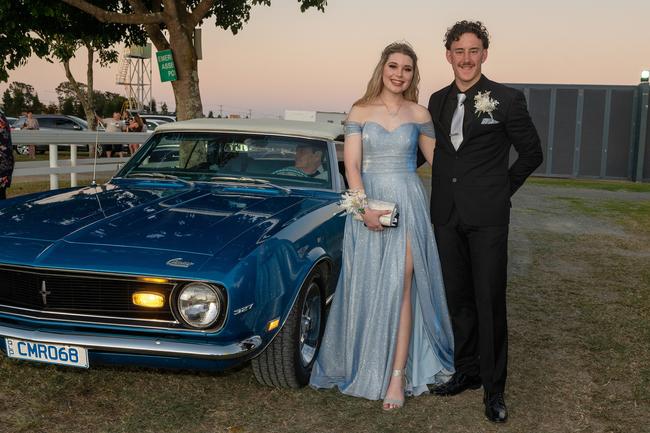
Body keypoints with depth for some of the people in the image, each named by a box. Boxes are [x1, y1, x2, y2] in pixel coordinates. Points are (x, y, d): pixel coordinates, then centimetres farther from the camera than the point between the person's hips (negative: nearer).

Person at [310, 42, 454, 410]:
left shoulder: (419, 114, 4)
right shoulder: (360, 112, 2)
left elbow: (436, 159, 14)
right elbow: (351, 164, -6)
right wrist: (366, 206, -19)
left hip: (408, 204, 0)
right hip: (367, 203, 0)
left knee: (399, 287, -5)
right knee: (366, 287, 5)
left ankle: (397, 376, 0)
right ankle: (363, 363, 23)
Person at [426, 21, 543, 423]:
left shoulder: (508, 99, -6)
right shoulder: (437, 100, 9)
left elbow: (532, 153, 3)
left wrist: (502, 189, 6)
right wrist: (448, 187, 11)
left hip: (487, 216, -4)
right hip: (447, 215, 5)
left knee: (490, 302, -1)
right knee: (459, 298, 12)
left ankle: (494, 387, 11)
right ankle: (467, 370, 26)